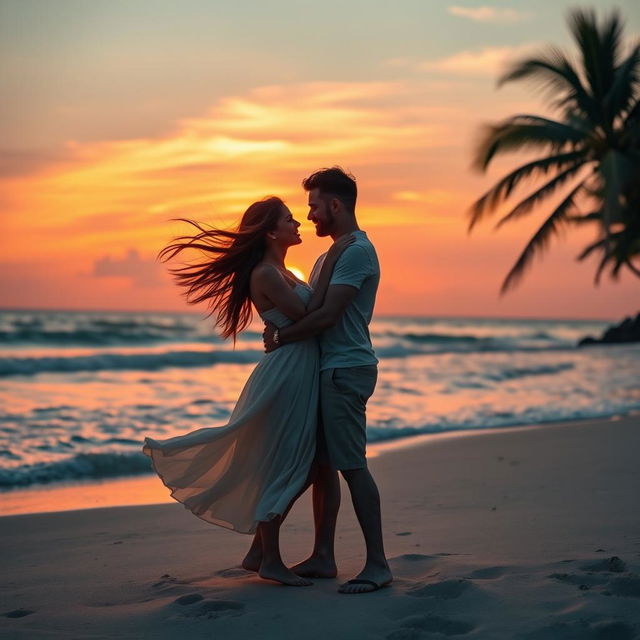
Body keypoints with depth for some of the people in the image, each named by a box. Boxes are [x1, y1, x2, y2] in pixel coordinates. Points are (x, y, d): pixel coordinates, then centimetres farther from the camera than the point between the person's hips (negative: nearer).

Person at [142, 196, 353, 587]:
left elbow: (310, 314, 17)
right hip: (285, 375, -10)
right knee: (281, 467, -4)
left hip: (300, 375, 10)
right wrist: (331, 261, -17)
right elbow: (306, 314, -19)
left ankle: (261, 551, 21)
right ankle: (270, 560, 5)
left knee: (300, 467, 13)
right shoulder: (265, 273, -13)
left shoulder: (282, 273, 16)